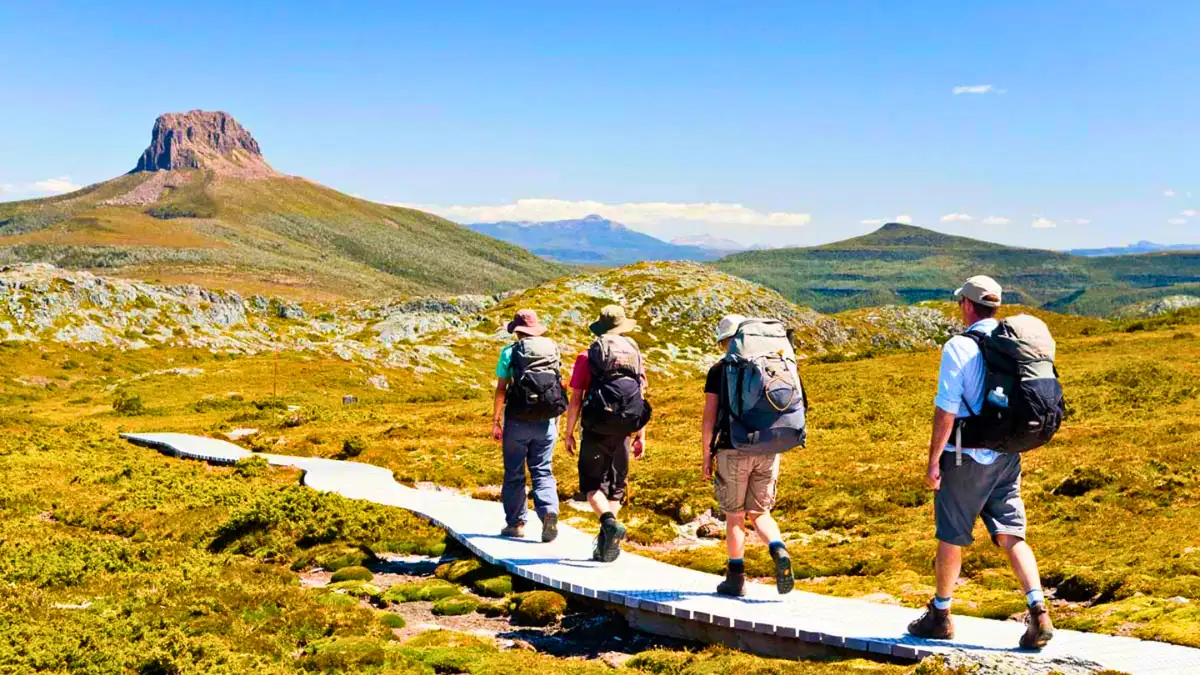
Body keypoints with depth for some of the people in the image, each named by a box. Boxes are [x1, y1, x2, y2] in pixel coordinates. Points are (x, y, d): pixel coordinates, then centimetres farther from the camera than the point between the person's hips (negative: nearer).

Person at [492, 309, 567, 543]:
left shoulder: (510, 352, -3)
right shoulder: (552, 349, 7)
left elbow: (501, 390, -5)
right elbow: (559, 385, 10)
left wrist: (495, 421, 2)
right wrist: (556, 422, 18)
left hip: (518, 422, -3)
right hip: (546, 422, 3)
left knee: (514, 474, 9)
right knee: (543, 472, 8)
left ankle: (515, 524, 15)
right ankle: (550, 512, -15)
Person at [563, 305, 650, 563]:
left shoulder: (588, 356, -2)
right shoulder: (635, 354, 9)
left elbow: (576, 399, -5)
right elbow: (642, 397, 10)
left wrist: (569, 433, 4)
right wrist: (641, 436, 15)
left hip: (597, 429, -4)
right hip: (624, 431, 4)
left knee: (591, 482, 4)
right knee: (616, 485, 12)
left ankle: (610, 523, -21)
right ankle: (607, 543, 12)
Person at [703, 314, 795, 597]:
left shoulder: (719, 370, -1)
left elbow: (709, 417, -4)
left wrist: (706, 456, 3)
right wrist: (777, 457, 16)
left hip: (733, 449, -3)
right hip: (767, 450, 3)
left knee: (734, 516, 8)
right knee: (760, 513, 13)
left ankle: (736, 577, 11)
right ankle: (779, 553, -13)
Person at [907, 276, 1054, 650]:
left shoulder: (959, 347, -14)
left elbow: (946, 410, -16)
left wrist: (933, 460, -9)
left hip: (965, 457, -5)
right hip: (1007, 456, 5)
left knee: (951, 537, 9)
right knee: (1011, 536, 8)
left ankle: (940, 615, 23)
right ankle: (1038, 613, -5)